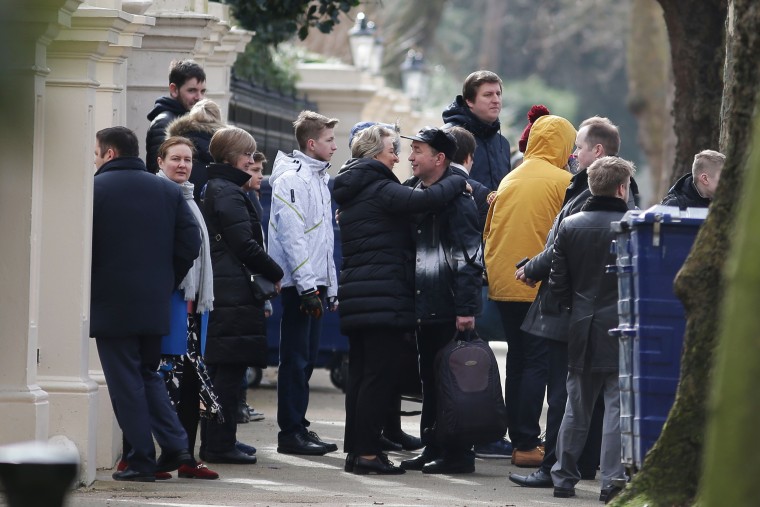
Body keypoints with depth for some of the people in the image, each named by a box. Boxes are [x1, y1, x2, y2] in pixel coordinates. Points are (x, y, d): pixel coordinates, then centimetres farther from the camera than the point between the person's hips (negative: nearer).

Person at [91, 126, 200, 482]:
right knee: (148, 374, 18)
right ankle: (175, 447, 7)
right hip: (154, 303, 5)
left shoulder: (95, 188, -8)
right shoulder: (168, 190, 7)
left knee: (125, 381, 0)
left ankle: (141, 461, -1)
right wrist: (167, 283, 12)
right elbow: (190, 243, 3)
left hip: (110, 302, -5)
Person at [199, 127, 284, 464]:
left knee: (221, 369, 14)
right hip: (234, 293, -10)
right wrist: (275, 274, -4)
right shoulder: (228, 193, -12)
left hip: (222, 291, 10)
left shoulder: (214, 189, 19)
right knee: (229, 369, -8)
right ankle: (220, 444, -8)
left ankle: (217, 441, 19)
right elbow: (246, 245, -17)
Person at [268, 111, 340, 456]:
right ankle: (290, 432, -4)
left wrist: (331, 287, 19)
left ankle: (299, 425, 16)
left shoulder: (318, 179, 18)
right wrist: (307, 286, -21)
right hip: (299, 284, -9)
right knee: (296, 359, -6)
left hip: (315, 283, 9)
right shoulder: (292, 179, -12)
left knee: (307, 358, 11)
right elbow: (292, 236, -18)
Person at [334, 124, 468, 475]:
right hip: (384, 297, -9)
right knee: (380, 375, -7)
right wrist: (458, 182, -9)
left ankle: (356, 450, 12)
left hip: (355, 296, 9)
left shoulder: (351, 192, 18)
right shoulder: (380, 189, -11)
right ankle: (368, 452, -9)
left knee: (361, 373, 11)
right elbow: (425, 200, -23)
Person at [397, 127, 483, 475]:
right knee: (429, 380, 13)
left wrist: (466, 308, -20)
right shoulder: (414, 192, 13)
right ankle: (433, 448, 19)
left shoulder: (456, 197, -11)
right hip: (424, 305, 8)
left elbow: (469, 257, -16)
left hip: (448, 309, -8)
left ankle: (457, 454, 0)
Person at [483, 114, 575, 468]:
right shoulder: (563, 181, -8)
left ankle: (518, 438, 18)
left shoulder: (509, 180, 11)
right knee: (538, 362, -4)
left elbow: (488, 232, 15)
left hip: (502, 283, 6)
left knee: (517, 359, 15)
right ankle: (527, 443, -8)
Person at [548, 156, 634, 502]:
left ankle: (563, 477, 18)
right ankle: (612, 480, -6)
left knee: (576, 407, 14)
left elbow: (557, 282, 2)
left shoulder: (569, 226, 2)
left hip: (582, 331, 4)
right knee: (618, 407, -1)